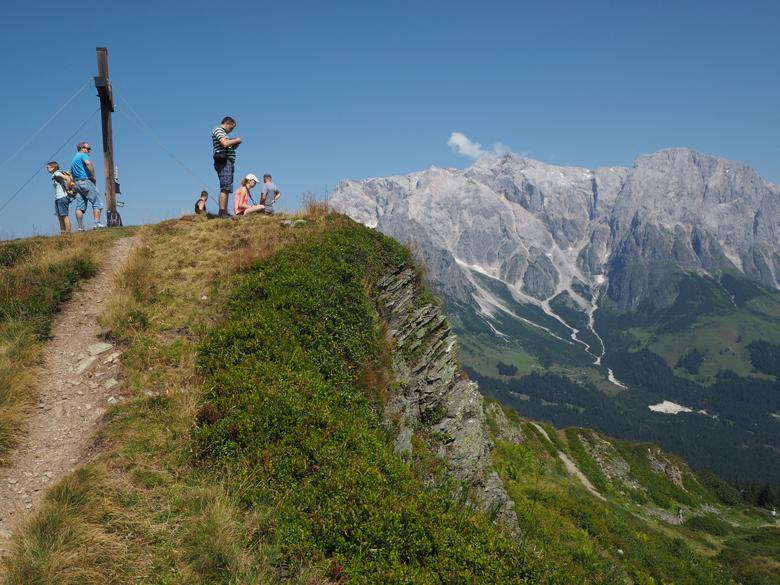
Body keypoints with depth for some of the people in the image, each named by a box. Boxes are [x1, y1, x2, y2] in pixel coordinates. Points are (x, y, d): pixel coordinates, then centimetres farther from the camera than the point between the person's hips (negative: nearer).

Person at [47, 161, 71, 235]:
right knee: (60, 216, 7)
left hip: (62, 197, -10)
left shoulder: (57, 174, -8)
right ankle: (62, 232, 8)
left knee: (64, 215, -11)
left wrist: (68, 189, -15)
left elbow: (67, 178, -21)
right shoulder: (53, 176, 19)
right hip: (57, 198, 10)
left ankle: (68, 232, -12)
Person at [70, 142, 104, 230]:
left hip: (77, 183, 9)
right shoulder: (83, 155, 0)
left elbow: (72, 176, 27)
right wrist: (93, 176, -15)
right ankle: (97, 223, -19)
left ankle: (80, 227, -2)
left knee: (79, 206, 3)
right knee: (97, 203, -9)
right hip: (86, 181, -9)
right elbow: (88, 163, -22)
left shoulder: (73, 159, 28)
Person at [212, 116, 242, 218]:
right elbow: (225, 143, -21)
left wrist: (235, 145, 12)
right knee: (225, 187, -16)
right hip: (224, 161, -11)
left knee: (226, 188, 9)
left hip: (227, 162, 11)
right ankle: (222, 212, -21)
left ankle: (224, 212, 9)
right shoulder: (218, 130, -4)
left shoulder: (222, 132, 26)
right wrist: (236, 140, -7)